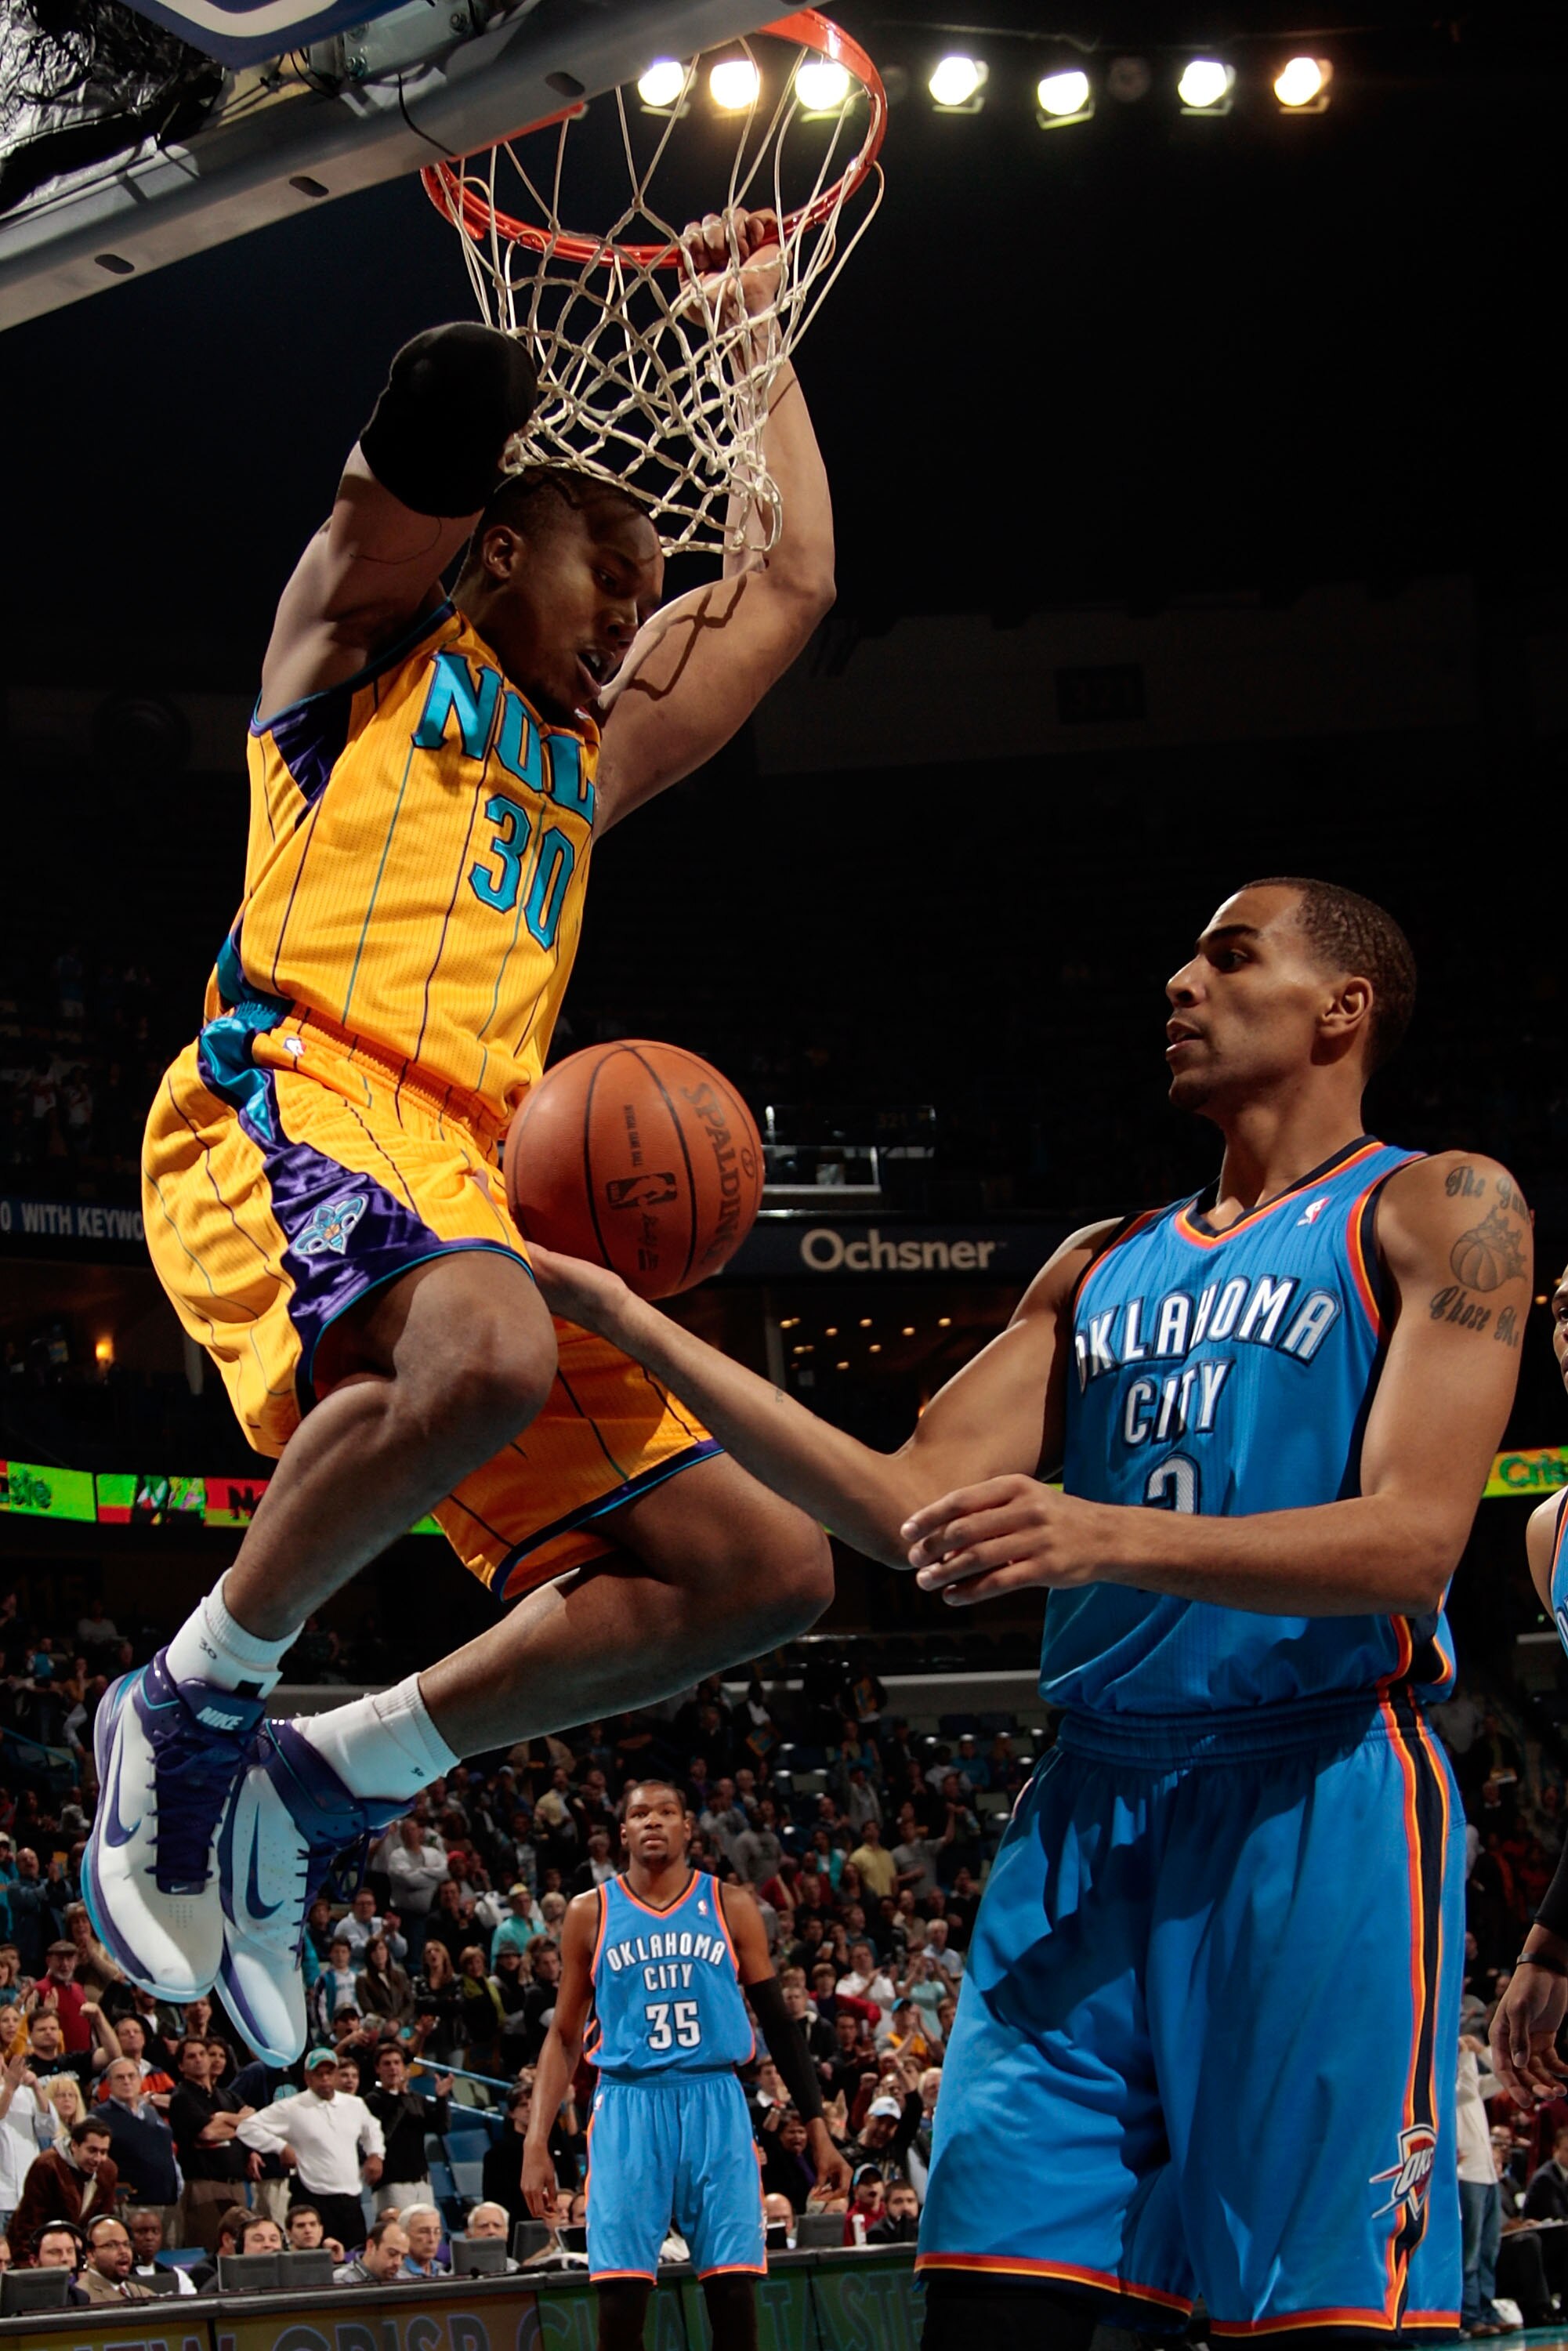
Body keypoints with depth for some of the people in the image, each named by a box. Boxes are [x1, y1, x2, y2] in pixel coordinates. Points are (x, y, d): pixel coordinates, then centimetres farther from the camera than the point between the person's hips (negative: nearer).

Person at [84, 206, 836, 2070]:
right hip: (288, 1103, -8)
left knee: (761, 1568, -3)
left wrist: (755, 339, 42)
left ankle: (320, 1777, 4)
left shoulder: (584, 763, 32)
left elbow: (793, 582, 39)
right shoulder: (373, 644, 15)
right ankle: (191, 1702, -18)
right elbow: (404, 469, -3)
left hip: (468, 1186, 8)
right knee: (485, 1355, -41)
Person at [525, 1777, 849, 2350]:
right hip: (628, 2108, 0)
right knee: (621, 2295, -8)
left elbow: (778, 2023, 10)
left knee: (733, 2289, -5)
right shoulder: (591, 1914, 7)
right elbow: (565, 2037, 10)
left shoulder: (730, 1907, 7)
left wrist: (817, 2126, 5)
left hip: (715, 2105, 0)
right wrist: (536, 2142, 1)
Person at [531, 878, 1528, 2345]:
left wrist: (1110, 1536, -26)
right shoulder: (1108, 1268, 22)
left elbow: (1413, 1539, -11)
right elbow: (909, 1506, 14)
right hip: (1092, 1814, 6)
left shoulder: (1437, 1212, 2)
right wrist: (626, 1318, 8)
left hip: (1316, 1799, -6)